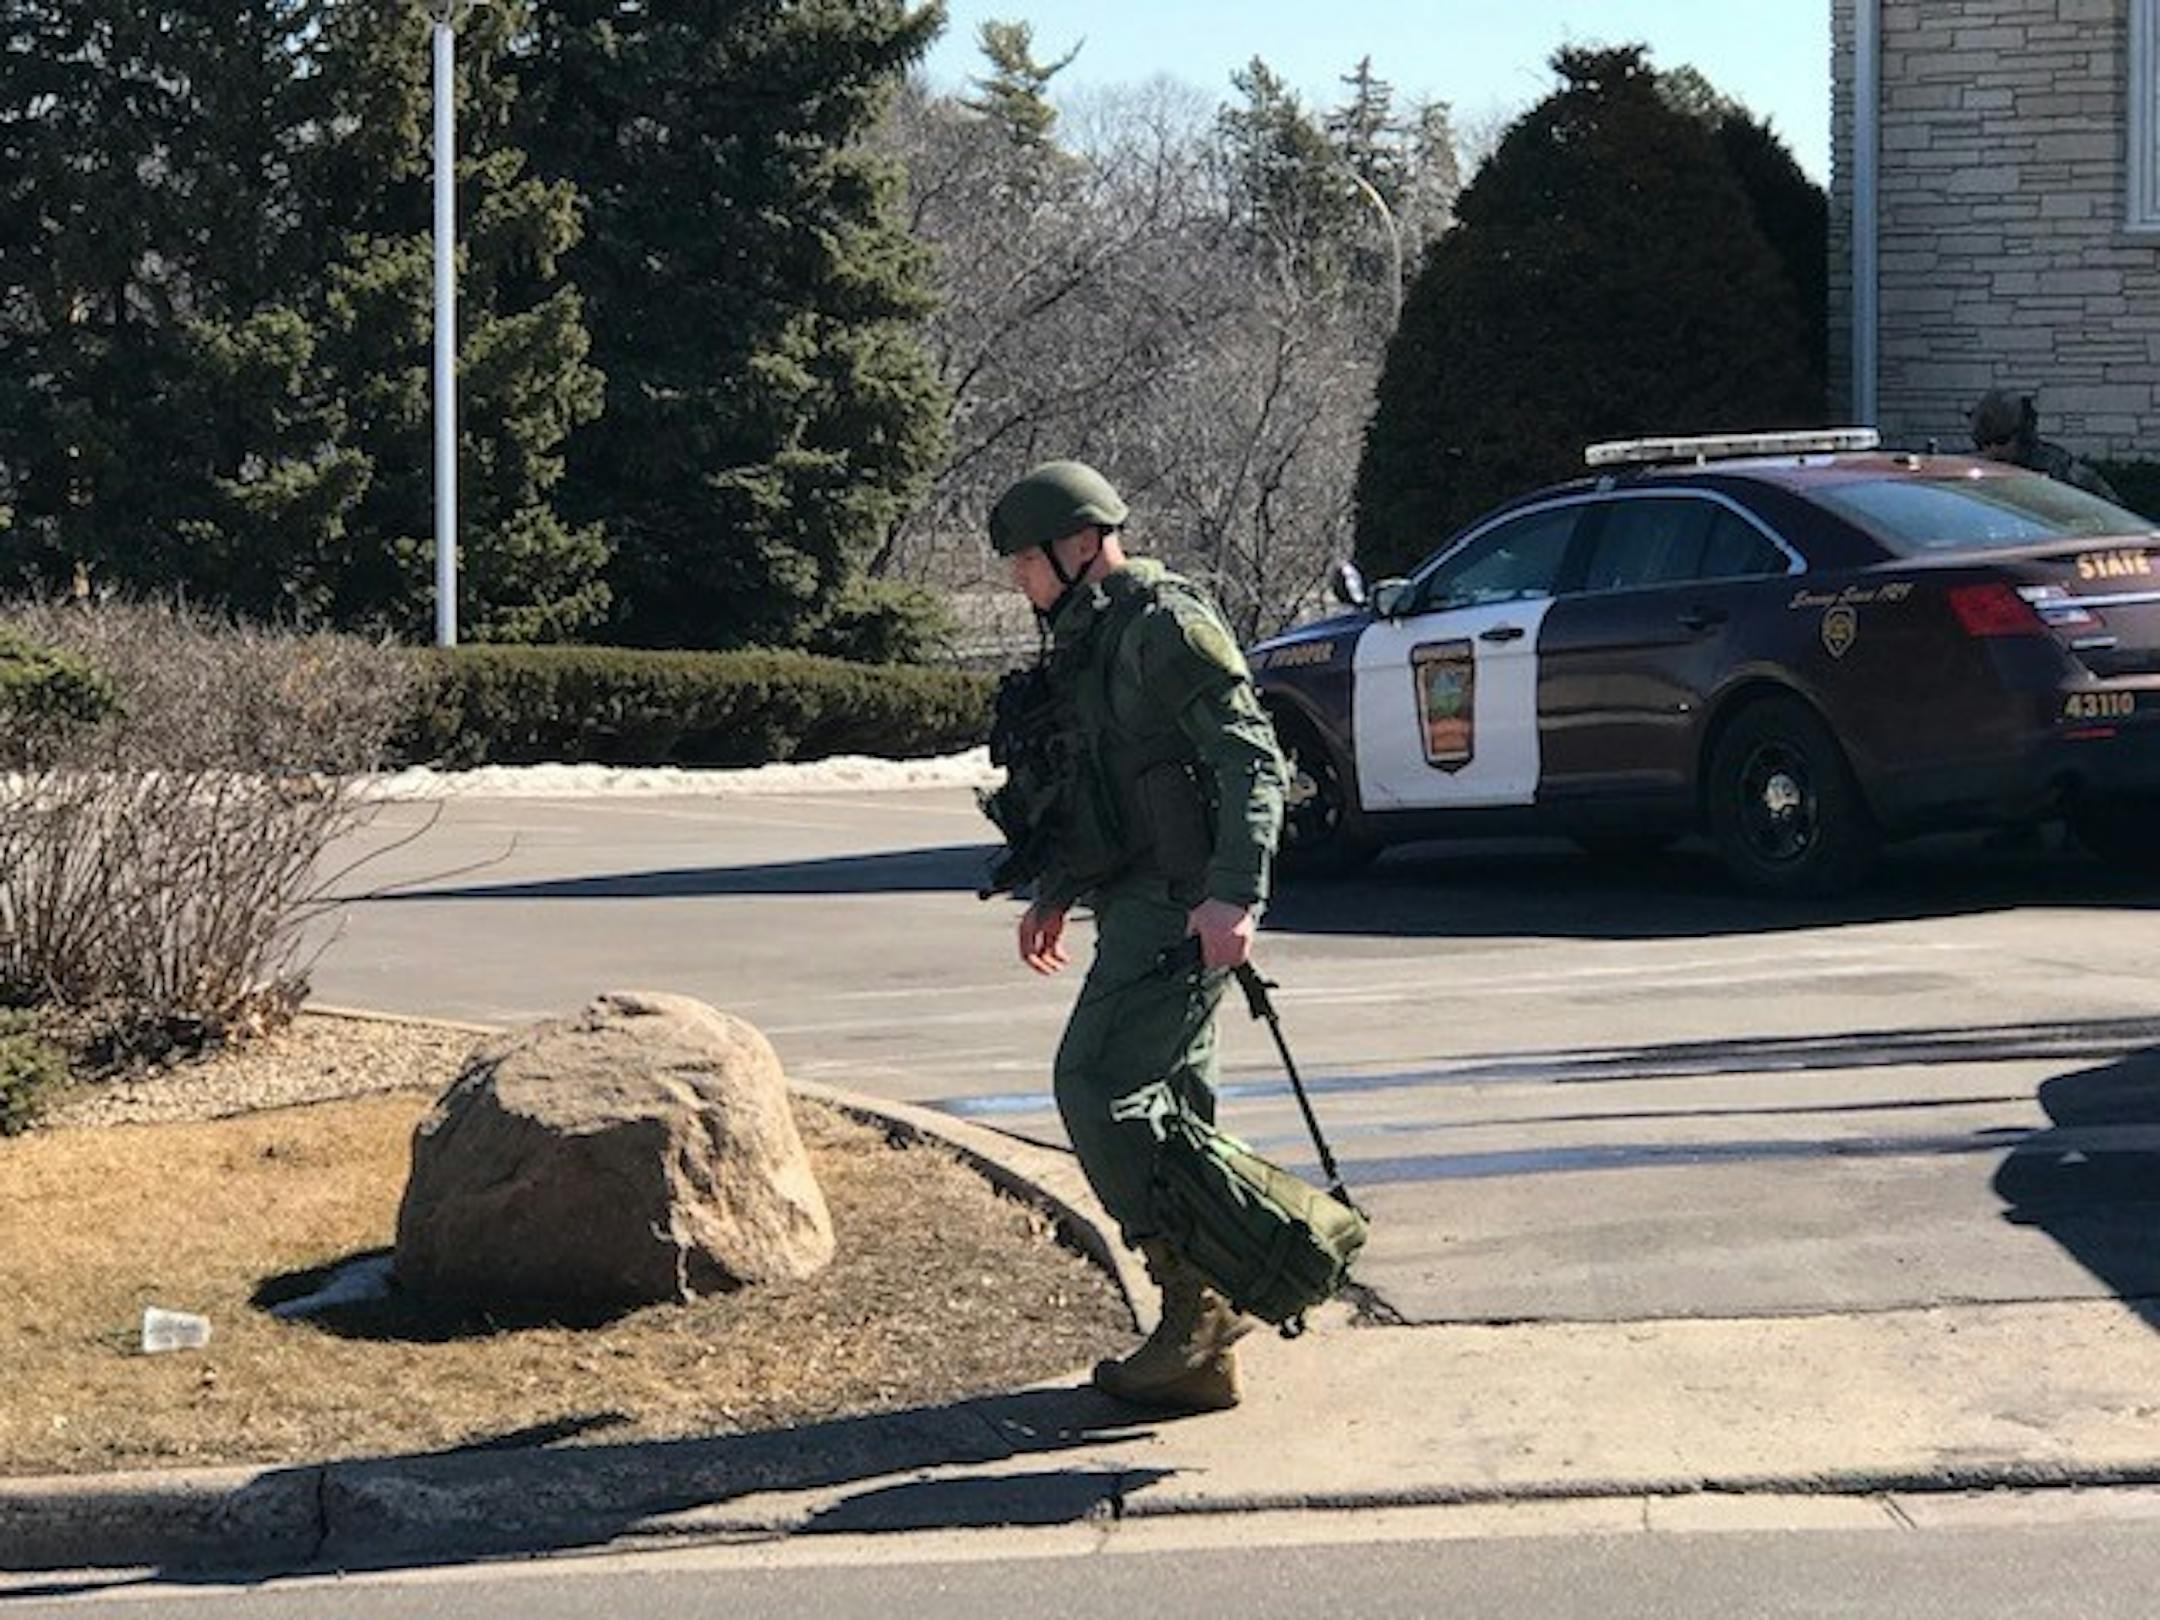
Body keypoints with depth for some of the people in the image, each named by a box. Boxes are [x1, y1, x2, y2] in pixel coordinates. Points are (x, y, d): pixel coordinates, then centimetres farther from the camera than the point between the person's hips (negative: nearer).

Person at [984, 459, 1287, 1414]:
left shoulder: (1166, 626, -12)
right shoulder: (1086, 638, 19)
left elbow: (1252, 762, -19)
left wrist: (1235, 896, -27)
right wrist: (1055, 893, 31)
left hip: (1179, 904, -10)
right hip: (1138, 900, 10)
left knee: (1096, 1086, -15)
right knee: (1172, 1106, 10)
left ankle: (1197, 1304, -12)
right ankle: (1206, 1313, 14)